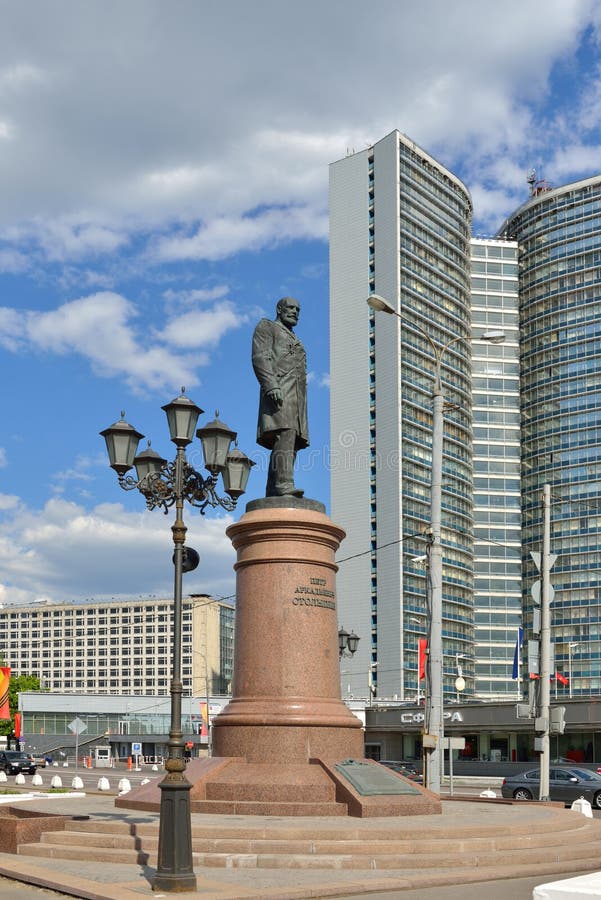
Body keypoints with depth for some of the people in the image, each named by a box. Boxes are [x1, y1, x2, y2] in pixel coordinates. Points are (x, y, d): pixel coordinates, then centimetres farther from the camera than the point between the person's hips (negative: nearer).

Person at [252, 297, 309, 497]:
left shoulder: (294, 341, 36)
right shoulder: (266, 327, 11)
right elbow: (260, 357, -6)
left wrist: (301, 409, 20)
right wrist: (271, 385, -22)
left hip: (296, 396, 8)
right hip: (278, 389, -8)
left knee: (291, 443, -5)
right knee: (285, 435, -26)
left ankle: (272, 495, -11)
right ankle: (284, 484, -39)